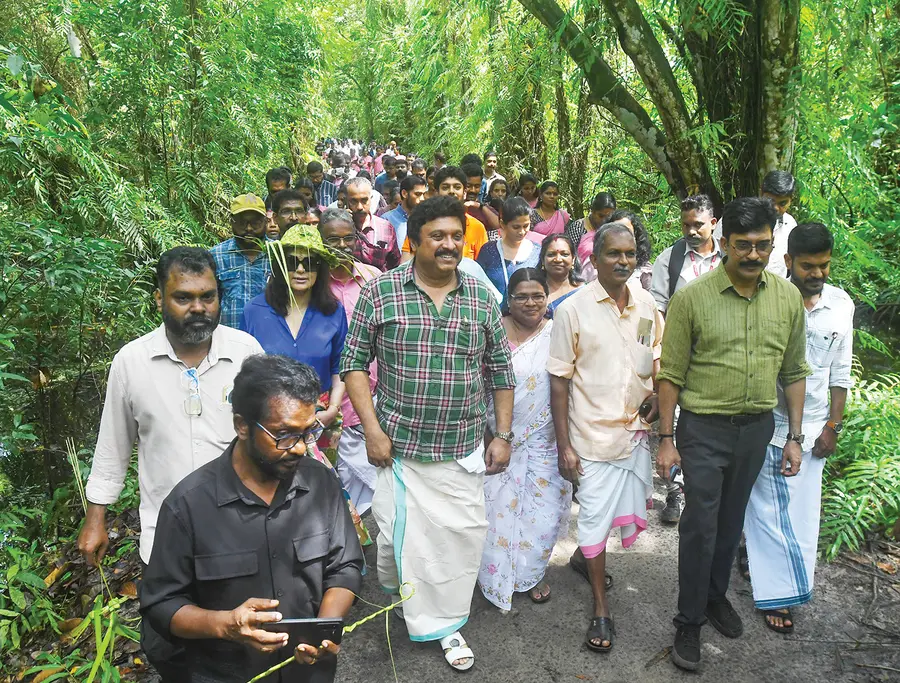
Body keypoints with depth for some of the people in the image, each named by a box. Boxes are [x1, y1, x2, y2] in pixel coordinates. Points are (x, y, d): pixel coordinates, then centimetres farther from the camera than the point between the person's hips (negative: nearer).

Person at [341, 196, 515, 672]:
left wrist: (503, 436, 6)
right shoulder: (380, 292, -5)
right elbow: (354, 363, -2)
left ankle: (447, 624, 29)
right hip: (399, 446, -2)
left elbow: (500, 372, 9)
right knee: (400, 538, 8)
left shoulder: (481, 298, 3)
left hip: (463, 450, 2)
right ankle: (396, 594, 42)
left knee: (462, 537, 6)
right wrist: (372, 429, -9)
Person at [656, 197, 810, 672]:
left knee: (731, 521, 19)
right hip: (704, 429, -4)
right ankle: (689, 622, 19)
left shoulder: (788, 298, -1)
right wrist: (666, 440, -9)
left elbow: (794, 372, 7)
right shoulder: (692, 298, -12)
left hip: (757, 428, 4)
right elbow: (671, 374, -9)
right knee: (700, 526, 2)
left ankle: (716, 595, 40)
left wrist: (794, 437, 6)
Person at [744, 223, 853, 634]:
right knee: (773, 511, 5)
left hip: (814, 427, 5)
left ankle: (759, 556, 32)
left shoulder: (841, 304, 1)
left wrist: (833, 426, 5)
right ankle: (776, 594, 18)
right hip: (771, 425, -4)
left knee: (801, 511, 12)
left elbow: (840, 372, 7)